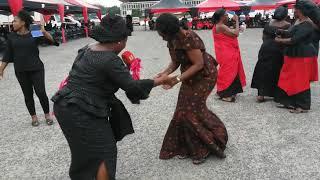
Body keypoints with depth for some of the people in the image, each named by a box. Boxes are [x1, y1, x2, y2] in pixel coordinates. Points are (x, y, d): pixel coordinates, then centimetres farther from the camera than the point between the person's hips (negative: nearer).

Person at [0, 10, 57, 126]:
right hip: (20, 71, 3)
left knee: (41, 92, -4)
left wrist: (44, 32, -30)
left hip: (36, 69, -3)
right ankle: (33, 116, 22)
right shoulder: (12, 37, 3)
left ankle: (47, 114, 15)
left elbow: (52, 41, -12)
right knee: (28, 94, 9)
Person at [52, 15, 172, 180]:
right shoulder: (111, 60, -18)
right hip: (82, 113, -9)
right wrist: (159, 81, -4)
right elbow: (132, 87, -16)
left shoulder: (87, 49, 9)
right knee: (104, 152, 4)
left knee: (85, 151, 26)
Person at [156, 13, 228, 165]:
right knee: (184, 109, 8)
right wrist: (165, 73, -14)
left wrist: (177, 79, -32)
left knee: (191, 109, -4)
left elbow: (199, 64, -29)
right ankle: (187, 146, 22)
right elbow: (175, 62, 5)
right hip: (190, 76, 8)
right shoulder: (172, 40, -2)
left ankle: (201, 149, 15)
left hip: (204, 75, -8)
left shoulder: (188, 39, -28)